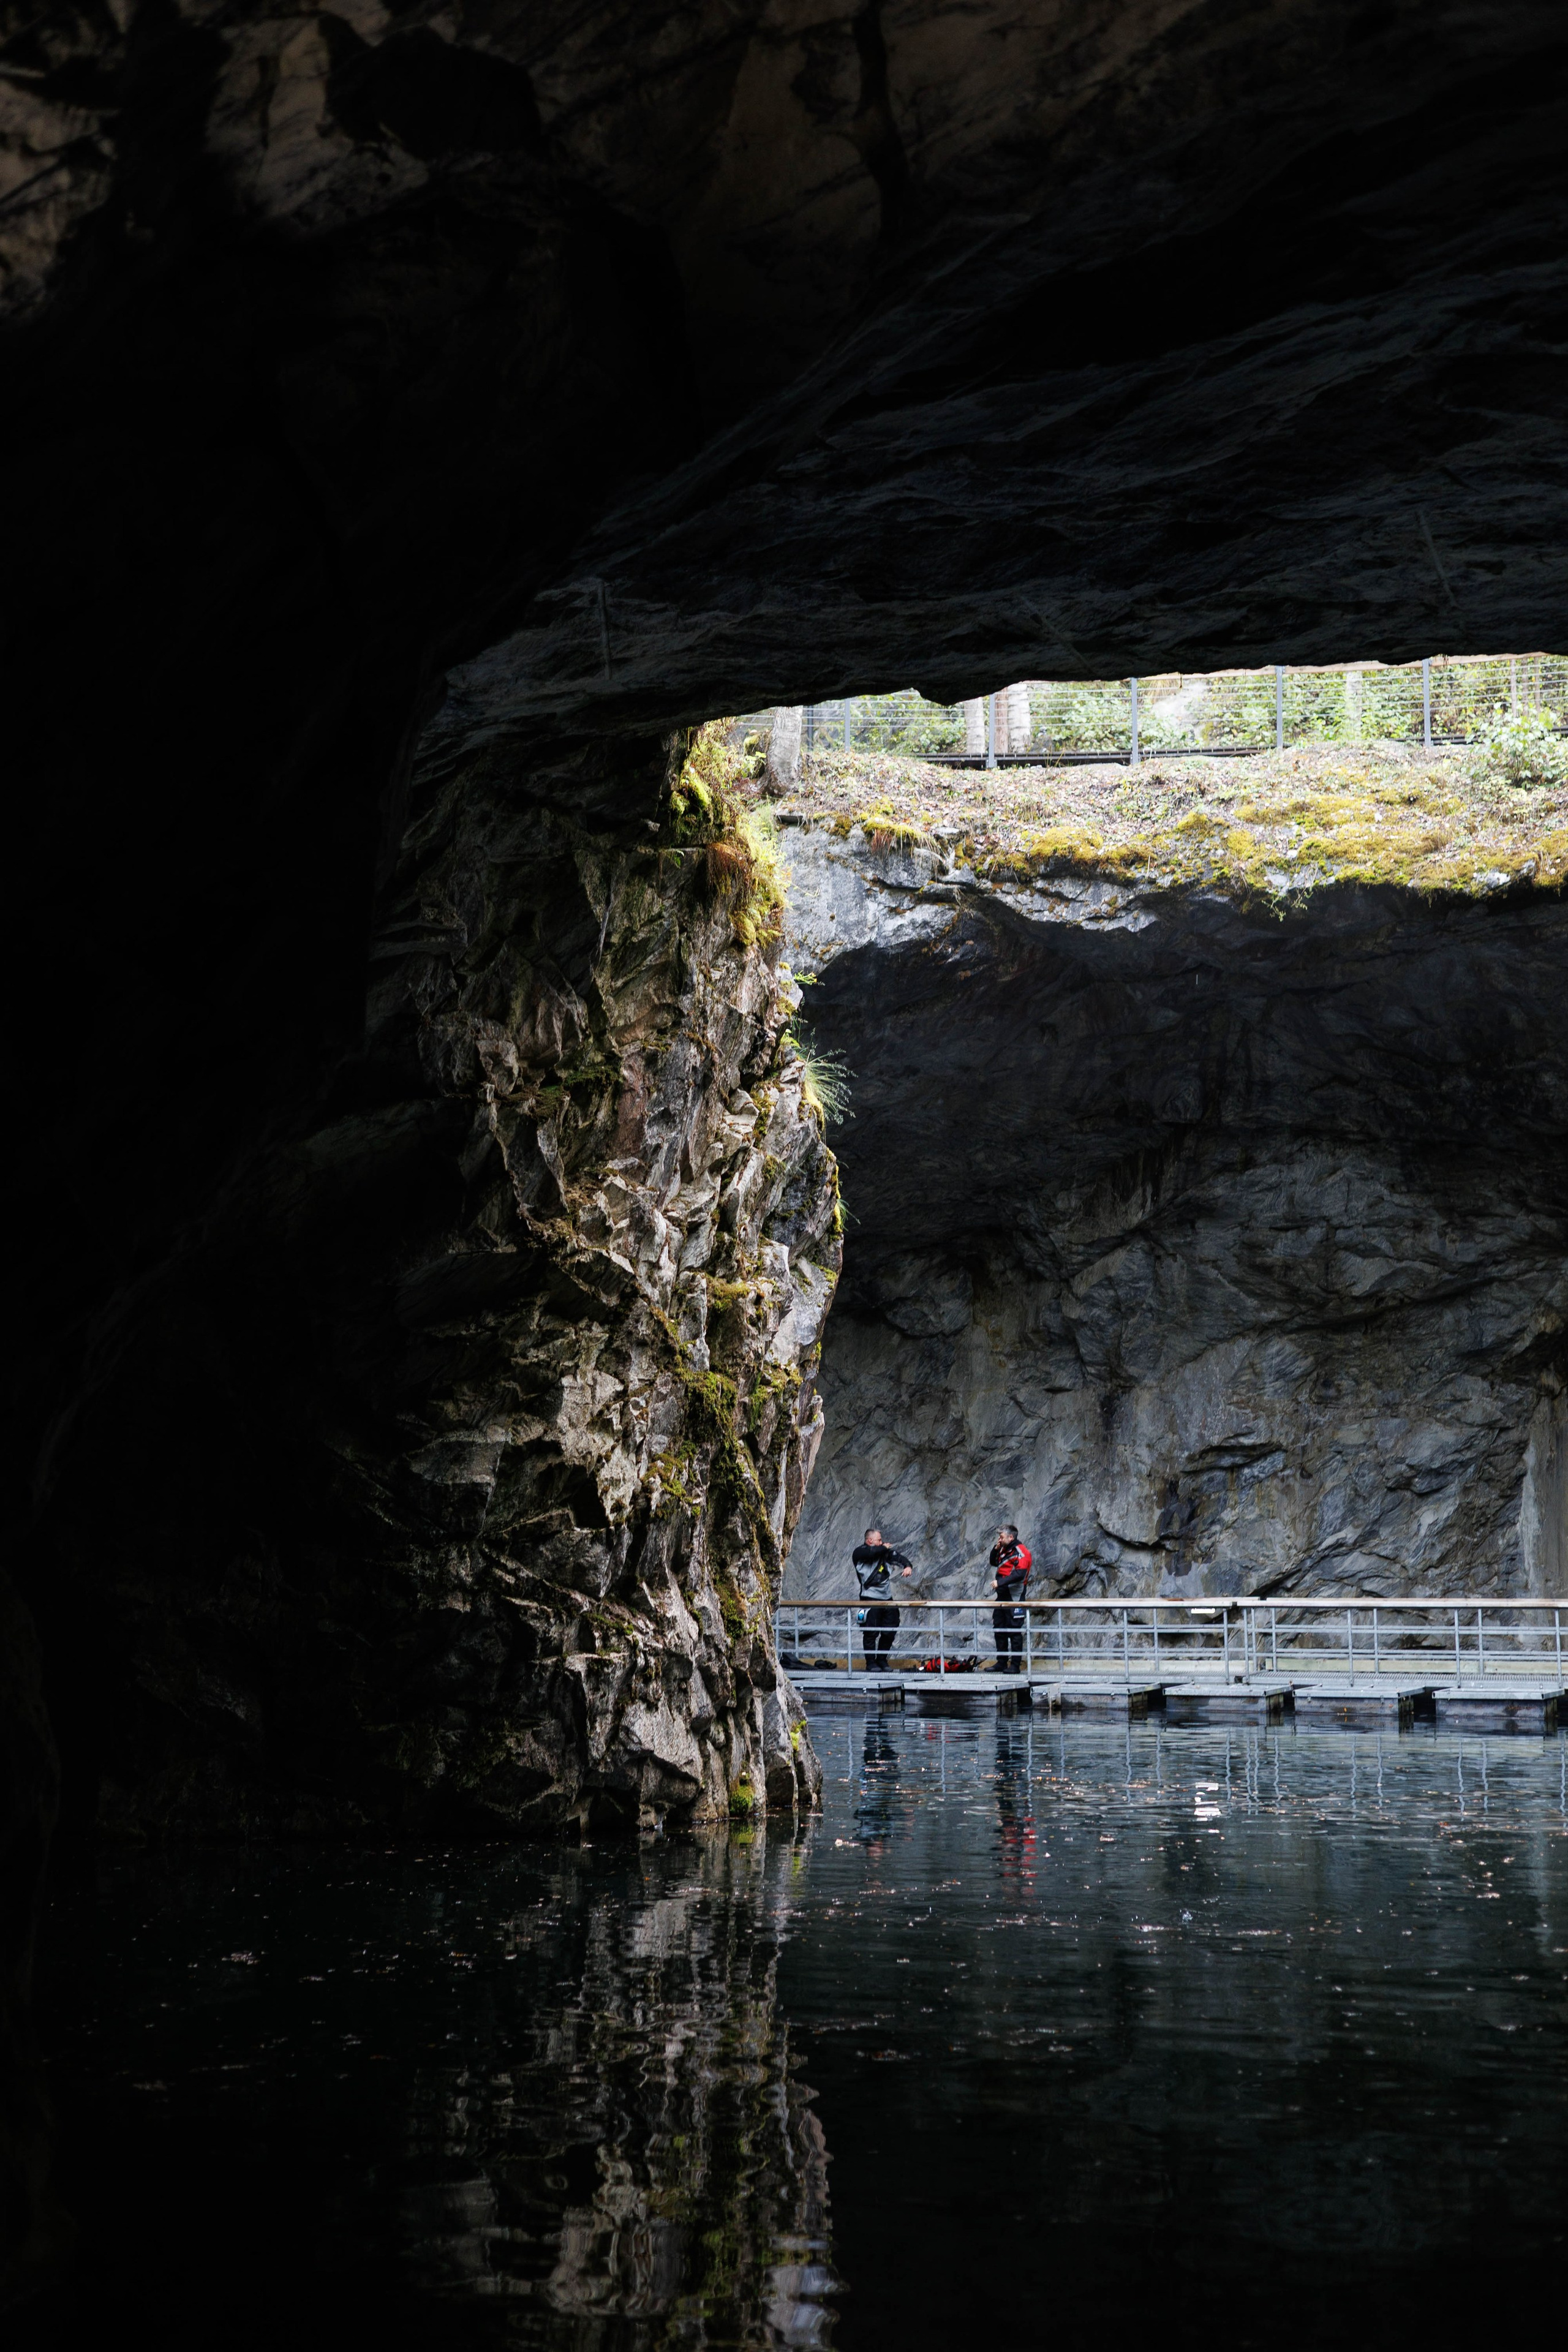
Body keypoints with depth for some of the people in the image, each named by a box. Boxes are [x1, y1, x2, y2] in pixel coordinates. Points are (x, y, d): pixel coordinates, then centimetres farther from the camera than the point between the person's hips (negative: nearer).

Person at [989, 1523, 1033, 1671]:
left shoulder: (1021, 1552, -14)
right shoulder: (1005, 1550, 14)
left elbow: (1019, 1574, -25)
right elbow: (994, 1563, 27)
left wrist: (1000, 1582, -27)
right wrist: (995, 1549, 8)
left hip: (1014, 1596, -10)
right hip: (1003, 1595, 10)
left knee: (1014, 1631, -6)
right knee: (999, 1629, 13)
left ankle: (1016, 1665, -4)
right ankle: (1001, 1663, 21)